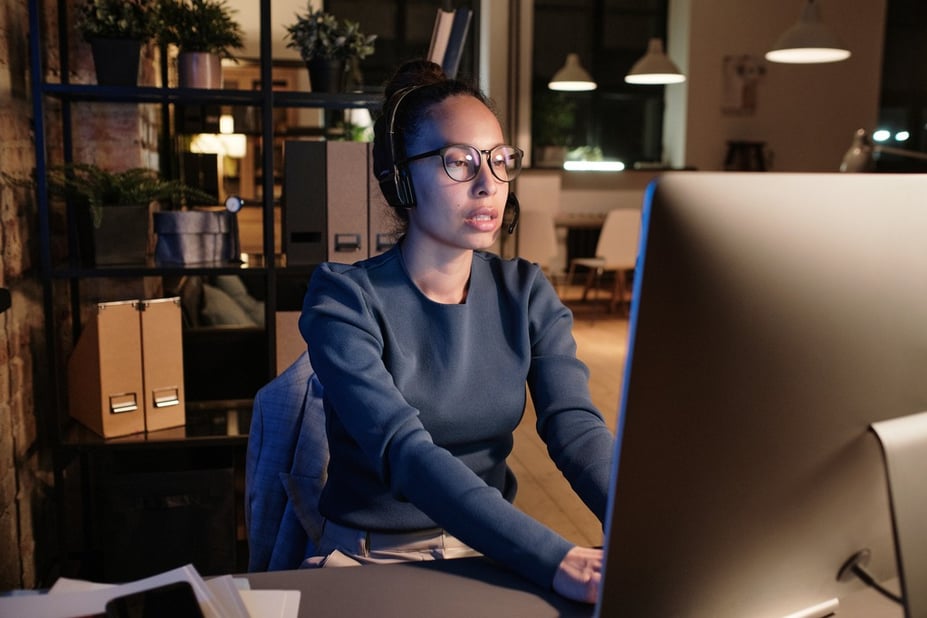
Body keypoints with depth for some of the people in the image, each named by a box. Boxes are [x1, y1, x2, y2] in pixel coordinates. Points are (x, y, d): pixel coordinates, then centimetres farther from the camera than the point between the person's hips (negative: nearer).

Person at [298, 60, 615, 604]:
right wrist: (556, 559, -36)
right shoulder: (345, 298, -12)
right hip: (370, 555, -3)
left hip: (494, 550, 4)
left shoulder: (528, 295, 1)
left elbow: (578, 429, -12)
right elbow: (404, 451, -25)